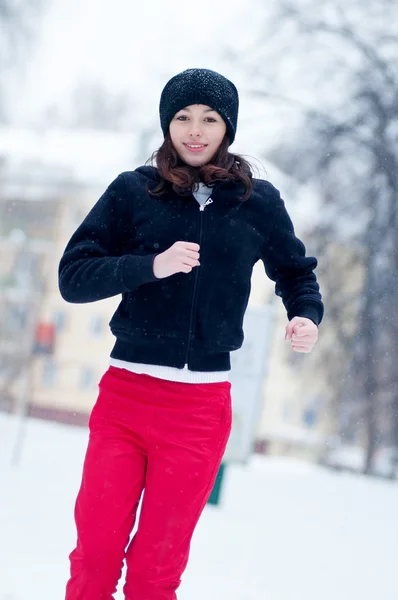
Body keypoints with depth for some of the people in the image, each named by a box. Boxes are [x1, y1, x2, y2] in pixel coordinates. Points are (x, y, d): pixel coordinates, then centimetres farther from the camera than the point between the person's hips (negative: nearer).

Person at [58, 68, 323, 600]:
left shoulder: (258, 201, 6)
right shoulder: (133, 190, 2)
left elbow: (296, 271, 21)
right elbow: (73, 276, -3)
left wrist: (307, 317, 0)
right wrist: (150, 266, -18)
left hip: (202, 405, 1)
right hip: (125, 394, 0)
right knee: (95, 554, -2)